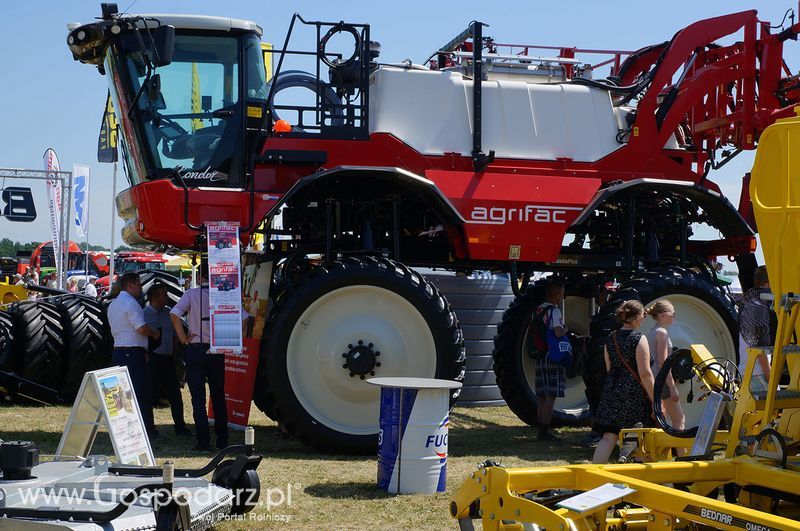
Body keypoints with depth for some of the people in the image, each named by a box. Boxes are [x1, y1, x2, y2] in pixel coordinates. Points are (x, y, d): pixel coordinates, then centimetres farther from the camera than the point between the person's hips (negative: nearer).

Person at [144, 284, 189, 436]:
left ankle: (180, 427, 10)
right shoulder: (144, 314, -6)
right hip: (152, 359, -5)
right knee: (149, 394, 0)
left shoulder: (168, 312, 13)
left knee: (175, 394, 5)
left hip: (168, 359, 6)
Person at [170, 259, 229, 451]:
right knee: (218, 396, 14)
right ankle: (222, 441, 18)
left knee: (198, 399, 3)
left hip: (195, 350, -2)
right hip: (217, 351, 2)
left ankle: (204, 441, -1)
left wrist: (183, 338, -8)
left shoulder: (191, 294, -5)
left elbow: (174, 314, -18)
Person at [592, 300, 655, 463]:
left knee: (608, 436, 3)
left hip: (612, 393, 5)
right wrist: (655, 401, -9)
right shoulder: (639, 339, -10)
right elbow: (645, 374, -13)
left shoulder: (610, 339, 8)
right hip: (634, 394, -5)